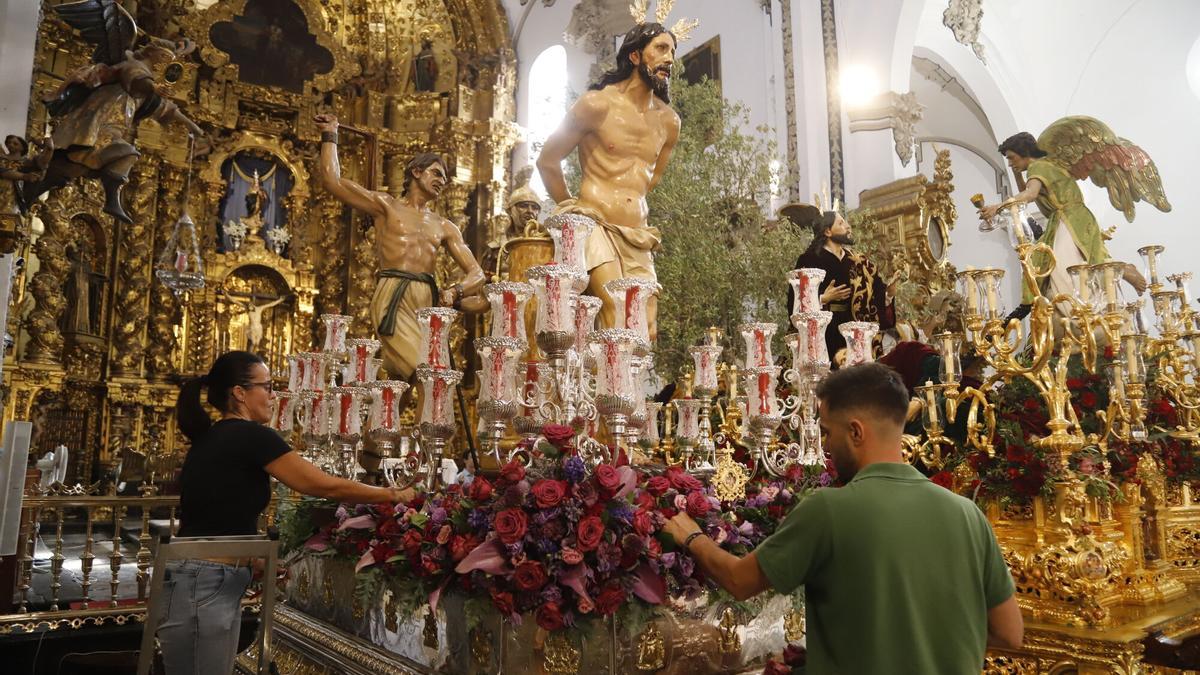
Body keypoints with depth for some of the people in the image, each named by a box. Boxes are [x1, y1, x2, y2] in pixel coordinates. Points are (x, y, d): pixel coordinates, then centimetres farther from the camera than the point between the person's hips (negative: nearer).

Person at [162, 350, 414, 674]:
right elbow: (328, 487, -11)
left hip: (214, 583, 9)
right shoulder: (250, 435, -13)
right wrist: (394, 495, 0)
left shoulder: (210, 437, 14)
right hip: (205, 586, -9)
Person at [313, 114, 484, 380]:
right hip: (393, 298, -4)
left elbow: (476, 274, 15)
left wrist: (455, 291, -7)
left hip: (429, 301, 4)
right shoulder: (387, 206, 14)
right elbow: (331, 180, 5)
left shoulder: (445, 227, 23)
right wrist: (330, 135, 16)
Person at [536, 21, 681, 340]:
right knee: (618, 326, -22)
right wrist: (570, 207, 10)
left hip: (638, 240, 6)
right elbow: (547, 160, 4)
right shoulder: (598, 104, -4)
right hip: (595, 228, -6)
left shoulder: (669, 121, 13)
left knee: (646, 333, 1)